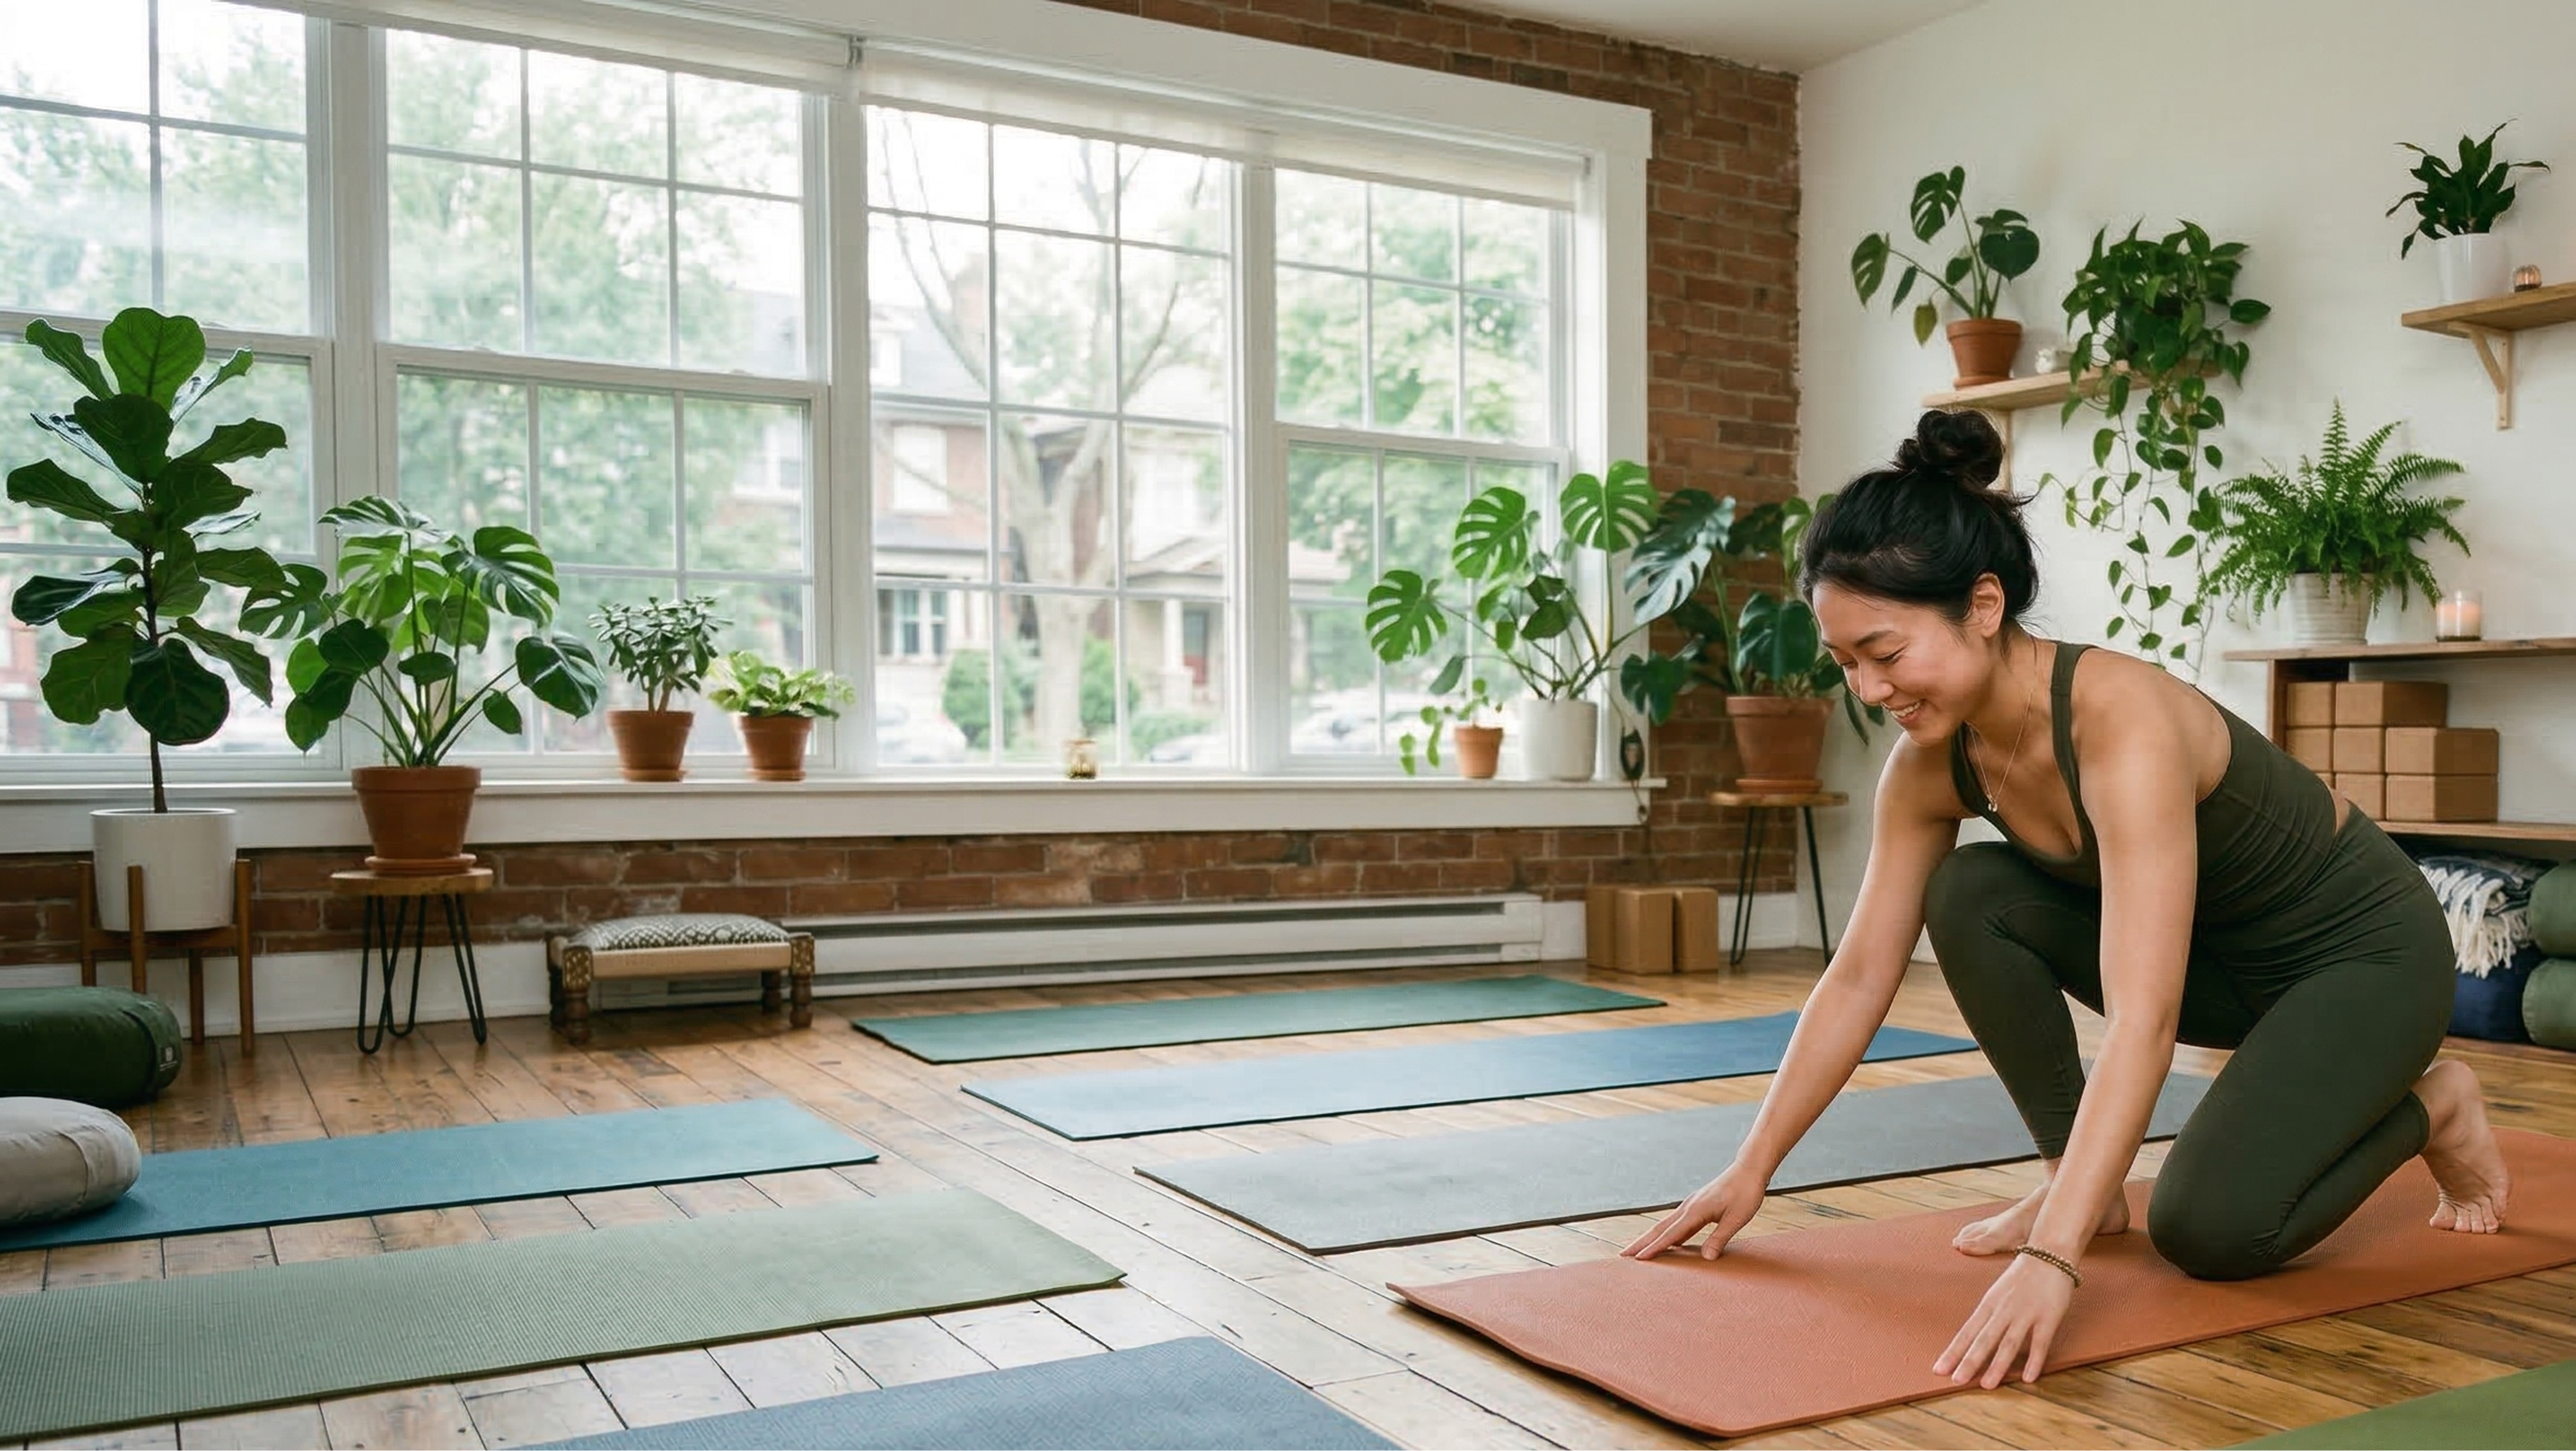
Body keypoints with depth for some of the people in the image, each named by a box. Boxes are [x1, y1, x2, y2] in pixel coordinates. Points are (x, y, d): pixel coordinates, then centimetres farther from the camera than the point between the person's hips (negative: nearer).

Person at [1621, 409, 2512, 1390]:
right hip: (2217, 953, 6)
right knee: (1970, 896, -17)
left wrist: (2052, 1260, -52)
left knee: (2207, 1229, -22)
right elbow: (1860, 978, -8)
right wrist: (1749, 1171, -8)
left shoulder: (2121, 720, -37)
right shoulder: (1931, 764, -15)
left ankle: (2427, 1106, 8)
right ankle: (2081, 1179, -1)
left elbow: (2142, 1022, -45)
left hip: (2362, 949, -6)